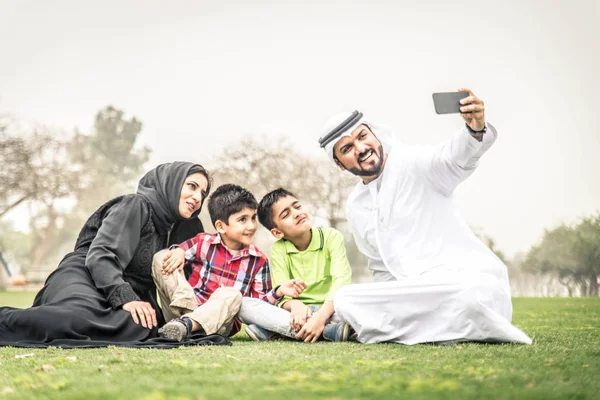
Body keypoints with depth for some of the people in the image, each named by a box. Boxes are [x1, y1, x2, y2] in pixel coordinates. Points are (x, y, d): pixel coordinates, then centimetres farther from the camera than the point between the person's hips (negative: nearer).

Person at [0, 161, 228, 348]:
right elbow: (100, 256, -14)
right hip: (80, 280, -11)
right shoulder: (135, 206, -1)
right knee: (81, 318, -42)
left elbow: (148, 284, 24)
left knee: (141, 327, -22)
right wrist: (125, 299, -26)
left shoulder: (166, 228, 25)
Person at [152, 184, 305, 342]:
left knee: (231, 294, -34)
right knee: (161, 258, -14)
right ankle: (187, 313, -31)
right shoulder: (203, 242, 4)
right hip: (189, 306, 1)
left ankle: (187, 324, -50)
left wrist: (278, 292, -15)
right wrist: (178, 251, -16)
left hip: (221, 321, -1)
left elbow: (259, 303, 4)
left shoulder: (259, 261, 4)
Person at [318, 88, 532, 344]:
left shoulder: (412, 164, -6)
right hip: (420, 292, 7)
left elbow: (453, 158, -28)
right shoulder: (355, 208, 15)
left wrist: (477, 129, -50)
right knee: (346, 301, -15)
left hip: (470, 278, -6)